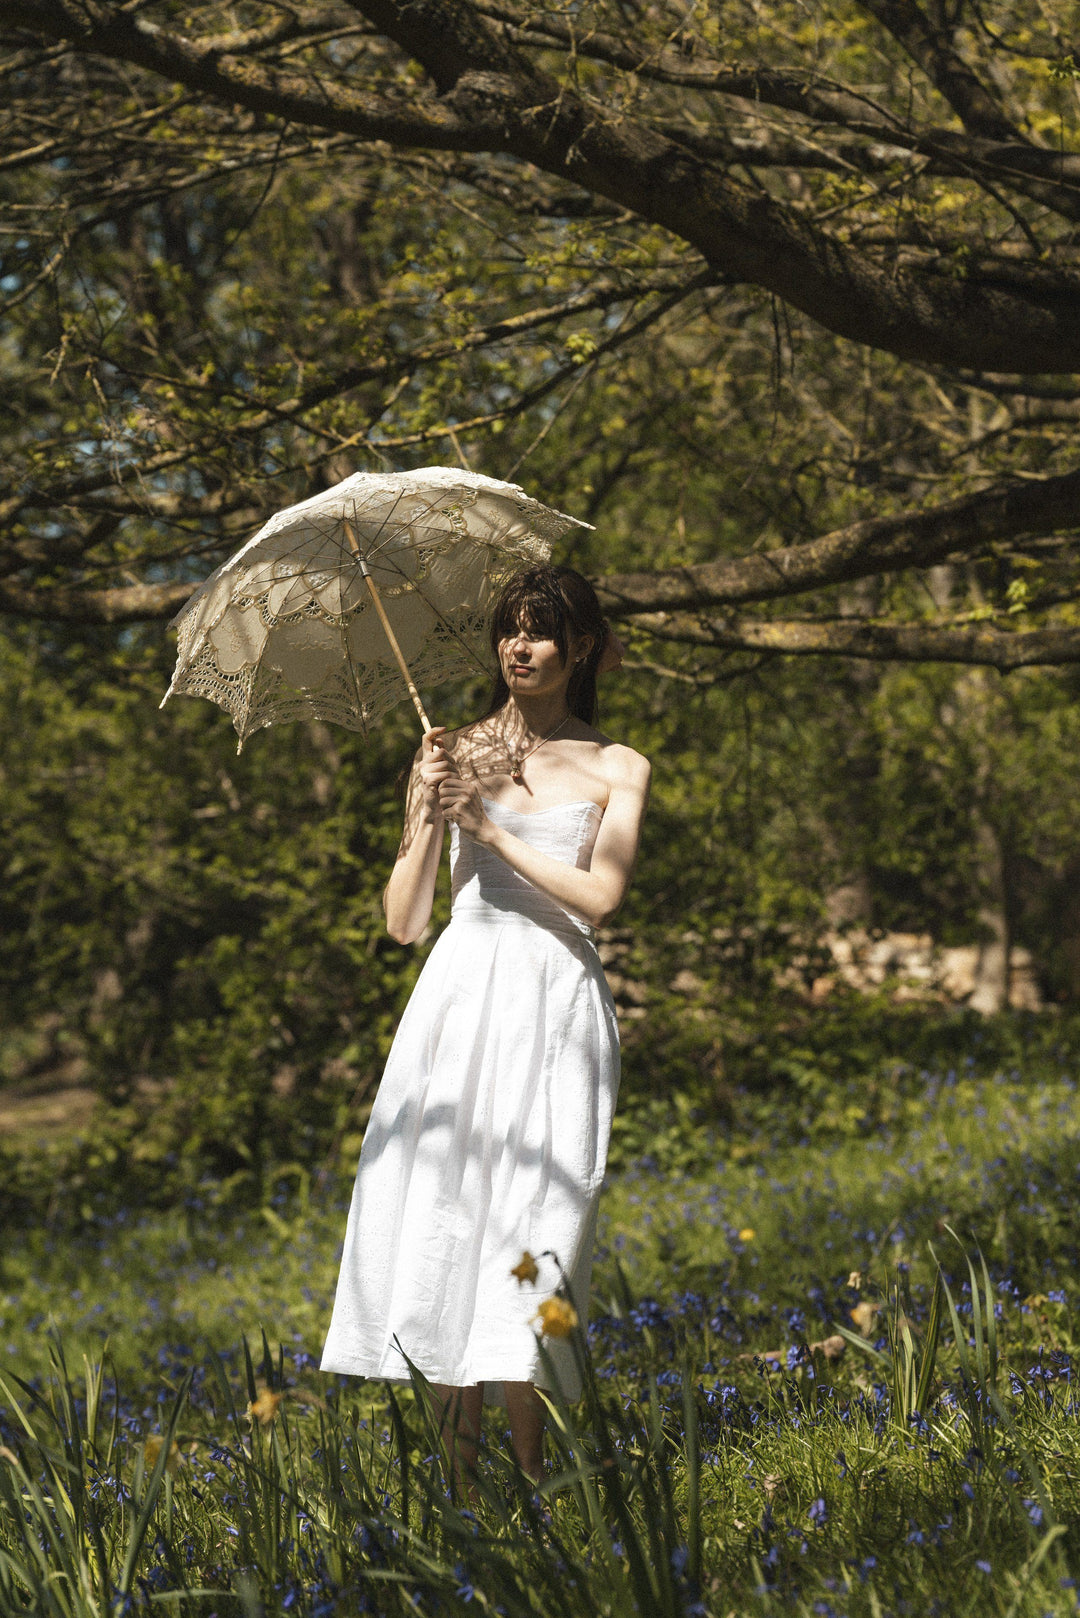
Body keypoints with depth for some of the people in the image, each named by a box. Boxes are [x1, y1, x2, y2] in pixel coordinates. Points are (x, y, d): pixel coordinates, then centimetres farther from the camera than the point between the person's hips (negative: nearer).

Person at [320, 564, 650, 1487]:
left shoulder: (617, 770, 9)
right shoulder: (454, 756, 11)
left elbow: (600, 895, -6)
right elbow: (403, 922, 7)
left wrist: (493, 830, -7)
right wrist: (427, 819, -8)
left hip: (554, 1010, -2)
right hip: (461, 992, 2)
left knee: (524, 1230, -10)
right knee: (439, 1219, -5)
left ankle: (531, 1477, -8)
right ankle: (459, 1481, 1)